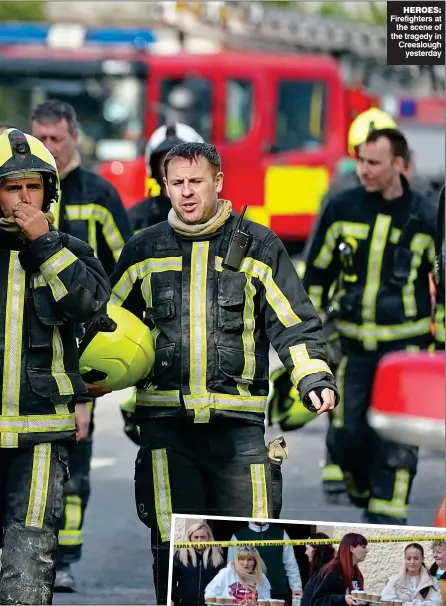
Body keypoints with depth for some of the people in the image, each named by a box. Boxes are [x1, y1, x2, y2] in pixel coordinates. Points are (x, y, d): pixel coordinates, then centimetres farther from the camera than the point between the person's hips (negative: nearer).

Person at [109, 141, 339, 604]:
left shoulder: (257, 246, 5)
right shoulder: (144, 251, 11)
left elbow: (295, 324, 4)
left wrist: (315, 379, -11)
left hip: (238, 421, -1)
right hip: (166, 421, 1)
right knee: (174, 548, -2)